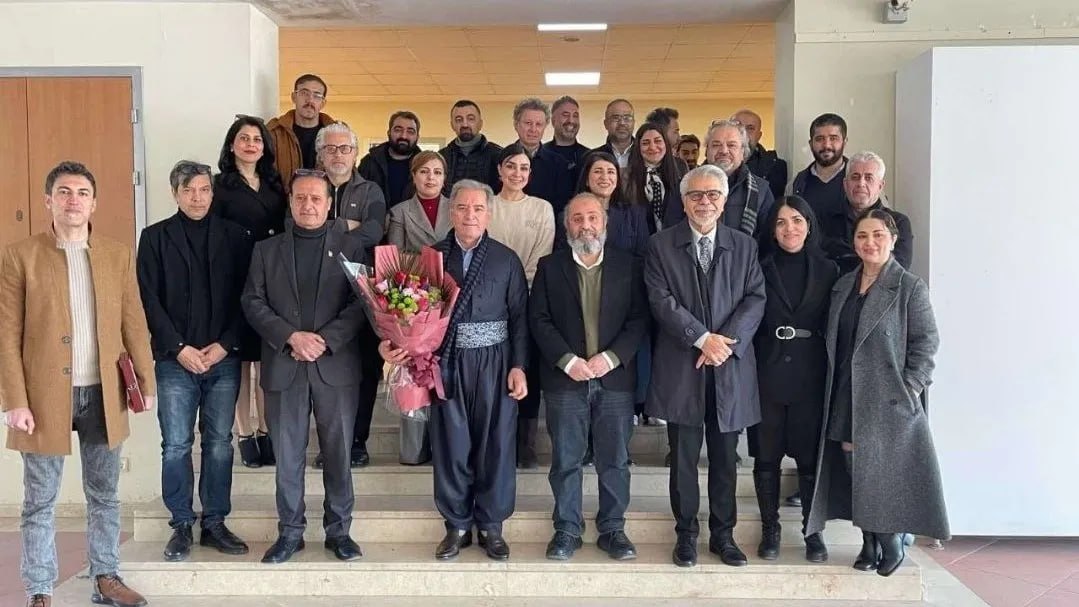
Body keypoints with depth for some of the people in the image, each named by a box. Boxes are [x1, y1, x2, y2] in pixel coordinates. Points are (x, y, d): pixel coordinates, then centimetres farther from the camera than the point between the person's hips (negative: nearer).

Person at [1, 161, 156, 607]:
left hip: (104, 394, 3)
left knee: (104, 495, 14)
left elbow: (134, 324, 7)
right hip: (45, 396, -3)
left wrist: (146, 381, 2)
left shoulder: (118, 255, 6)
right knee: (40, 503, 7)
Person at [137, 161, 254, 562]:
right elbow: (149, 300, 0)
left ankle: (215, 523, 16)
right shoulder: (155, 237, 5)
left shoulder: (235, 236, 7)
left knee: (219, 443, 6)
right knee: (176, 445, 2)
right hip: (175, 359, -1)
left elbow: (245, 298, 3)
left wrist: (224, 345, -8)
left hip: (224, 358, 1)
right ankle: (181, 526, 13)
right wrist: (179, 348, -9)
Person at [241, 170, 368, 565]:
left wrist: (325, 340, -14)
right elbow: (253, 302, 3)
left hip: (336, 366, -1)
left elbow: (362, 303, -3)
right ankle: (290, 532, 17)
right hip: (283, 368, 1)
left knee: (338, 453, 5)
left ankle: (338, 530, 16)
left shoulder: (351, 248, 6)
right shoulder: (266, 250, 11)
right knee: (287, 455, 6)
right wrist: (291, 337, -12)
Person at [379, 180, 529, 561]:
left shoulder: (506, 259, 3)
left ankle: (491, 525, 19)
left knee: (495, 443, 4)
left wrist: (518, 366, -5)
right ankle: (457, 525, 20)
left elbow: (519, 317, 2)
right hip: (448, 362, 1)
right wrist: (390, 342, -15)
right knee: (450, 444, 6)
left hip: (494, 362, 0)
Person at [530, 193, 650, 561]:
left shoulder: (629, 267, 7)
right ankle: (567, 530, 15)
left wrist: (611, 357, -12)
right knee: (566, 459, 5)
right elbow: (539, 320, 0)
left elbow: (639, 320, 0)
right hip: (565, 378, 0)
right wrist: (568, 361, -11)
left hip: (615, 376, 1)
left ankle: (612, 529, 17)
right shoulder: (550, 267, 7)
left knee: (615, 459, 6)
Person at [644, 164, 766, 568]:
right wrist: (702, 338, -15)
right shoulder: (661, 246, 3)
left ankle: (723, 534, 22)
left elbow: (755, 299, 1)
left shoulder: (744, 246, 9)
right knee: (684, 457, 6)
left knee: (725, 457, 10)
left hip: (731, 368, 2)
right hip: (680, 368, -1)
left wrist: (726, 341, -13)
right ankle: (686, 535, 19)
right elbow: (661, 300, -6)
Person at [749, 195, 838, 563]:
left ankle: (813, 532, 17)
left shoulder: (827, 271, 7)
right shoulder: (760, 269, 4)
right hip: (767, 376, 0)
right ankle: (770, 530, 18)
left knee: (810, 457, 3)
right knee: (766, 457, 5)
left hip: (811, 377, 0)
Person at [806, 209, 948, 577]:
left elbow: (926, 341, -7)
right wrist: (832, 391, 8)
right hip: (847, 402, 5)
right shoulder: (843, 286, 11)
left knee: (885, 473, 0)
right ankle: (869, 544, 20)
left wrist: (910, 388, -13)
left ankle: (891, 544, 18)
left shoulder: (910, 288, -4)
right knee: (855, 474, 7)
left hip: (889, 403, -5)